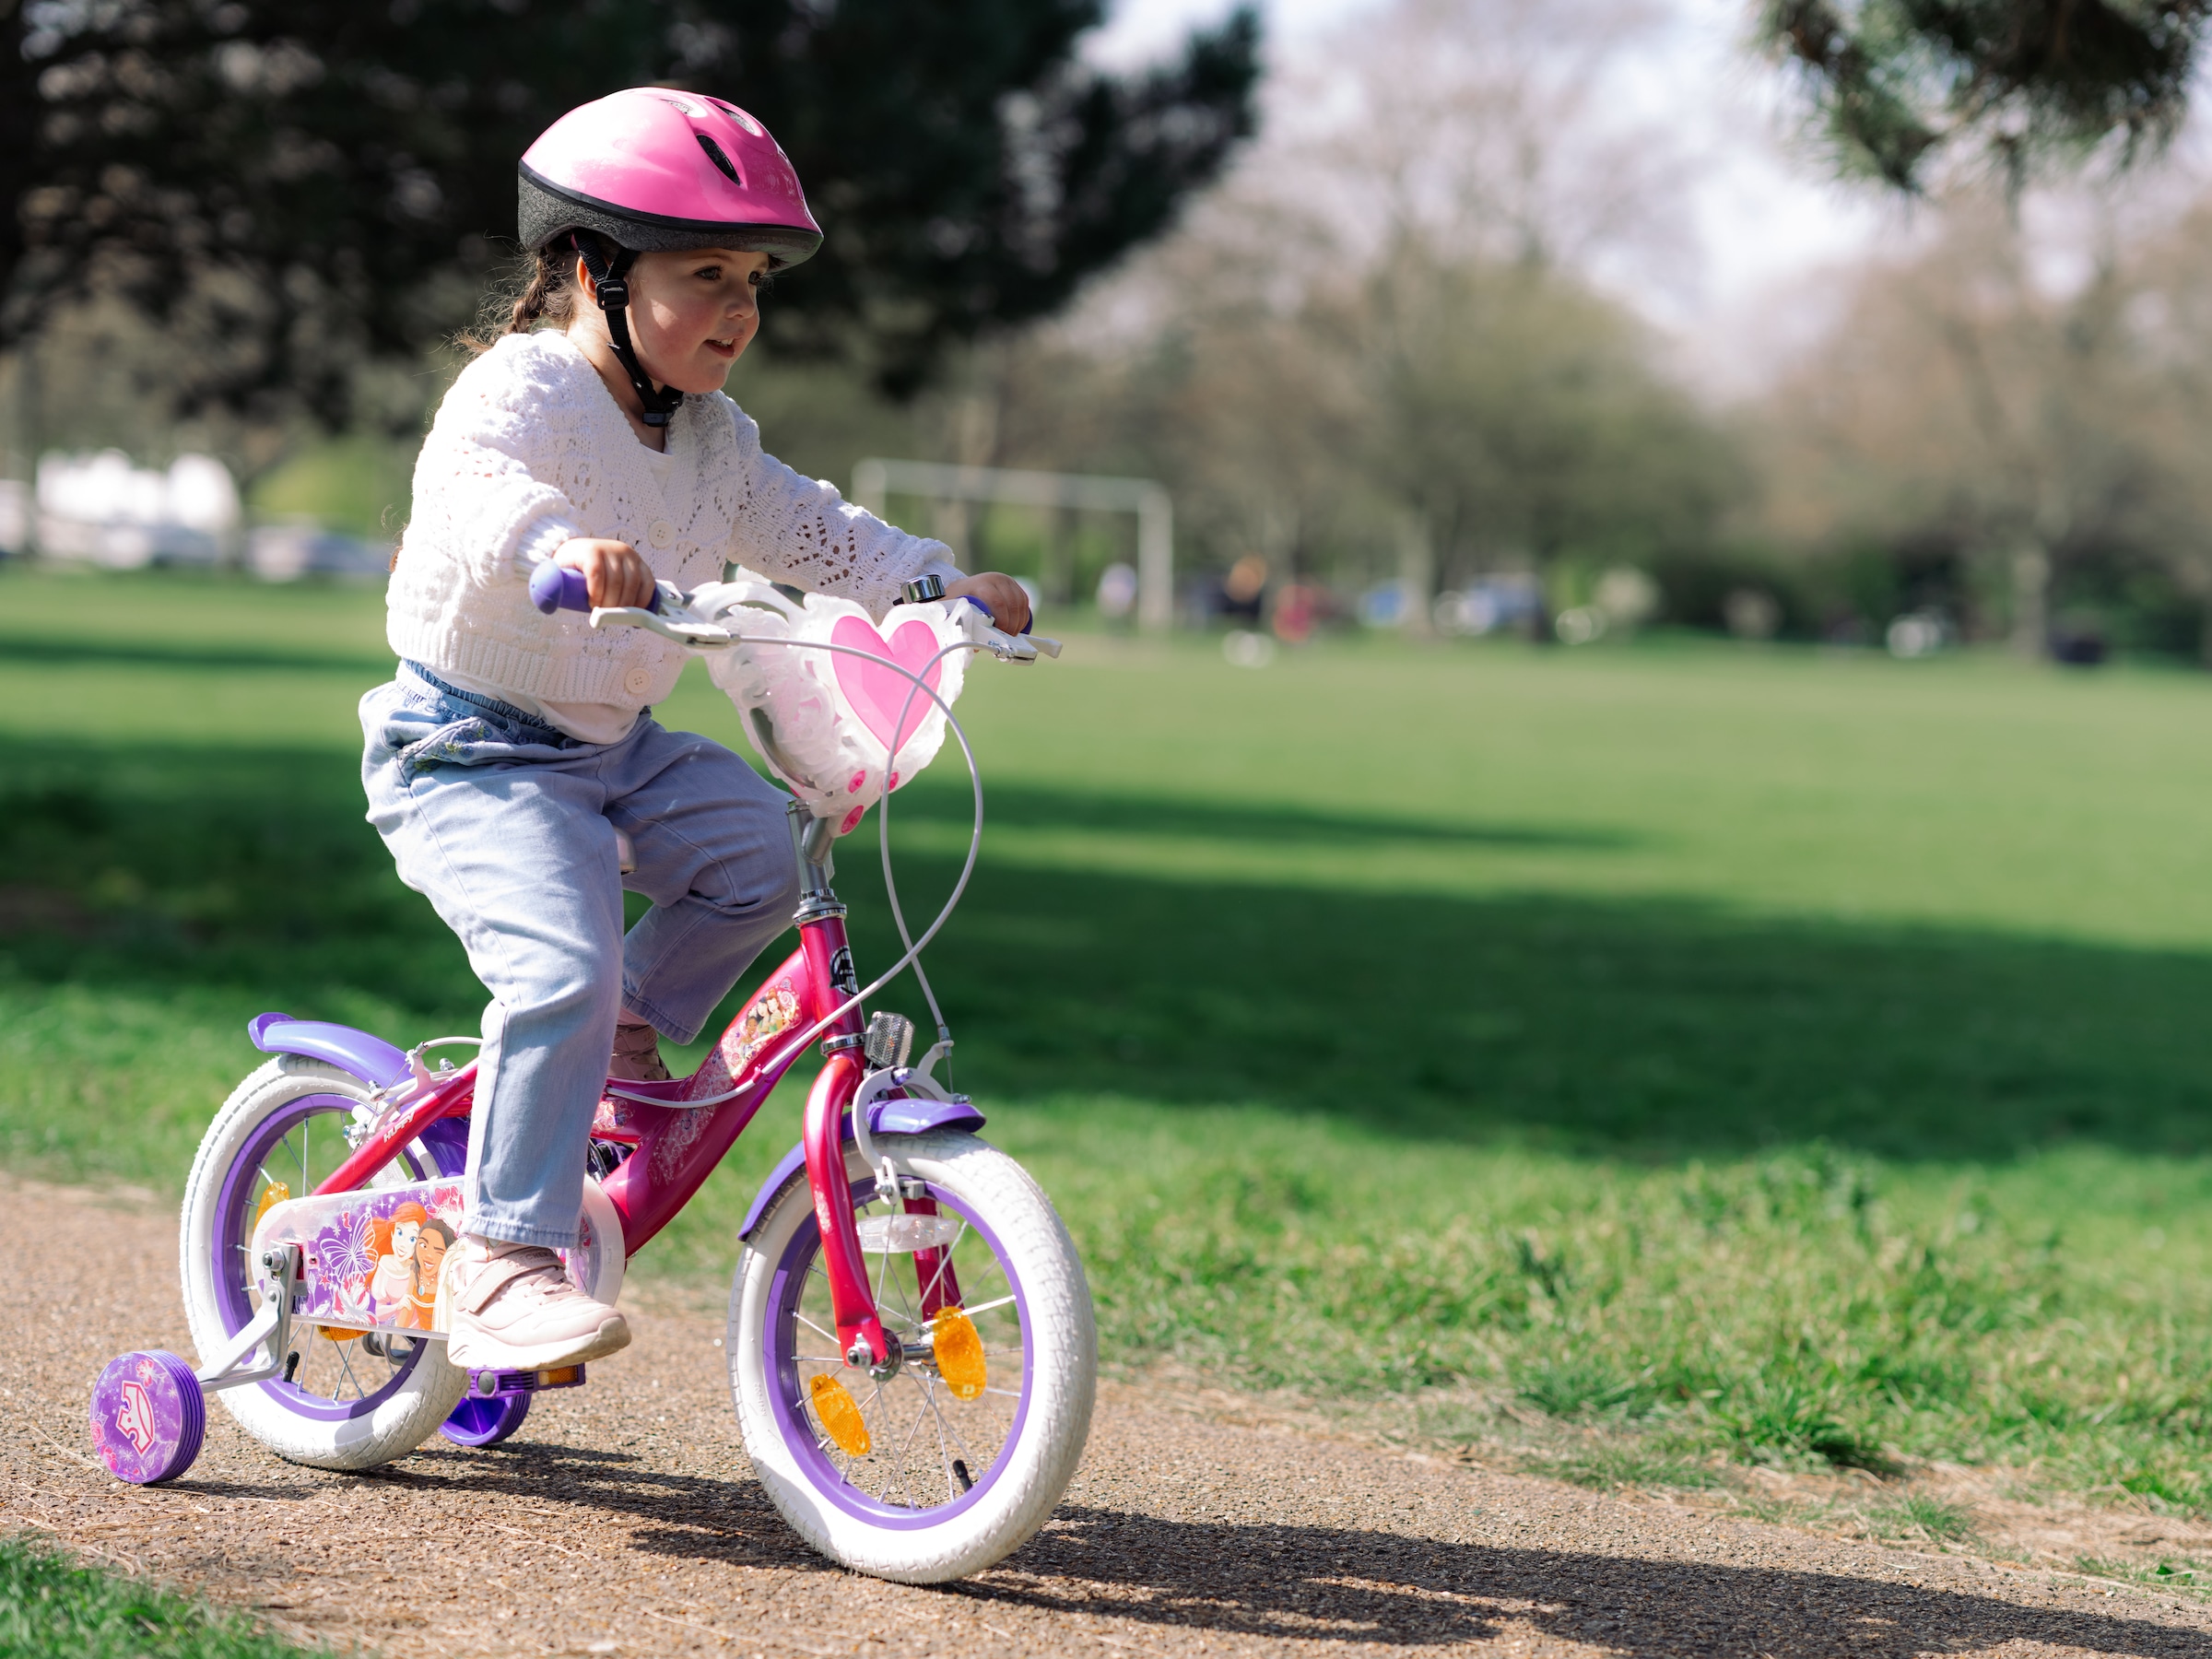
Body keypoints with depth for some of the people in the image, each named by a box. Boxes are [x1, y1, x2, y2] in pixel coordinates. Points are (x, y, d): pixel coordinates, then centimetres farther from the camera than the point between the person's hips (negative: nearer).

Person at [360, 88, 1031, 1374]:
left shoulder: (713, 437, 8)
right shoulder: (519, 393, -18)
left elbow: (809, 532, 17)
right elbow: (476, 491, -39)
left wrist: (939, 583, 2)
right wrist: (562, 545, -61)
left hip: (618, 745, 8)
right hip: (471, 756, -8)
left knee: (763, 847, -13)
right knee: (563, 969, -26)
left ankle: (628, 1033, 12)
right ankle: (505, 1257, -18)